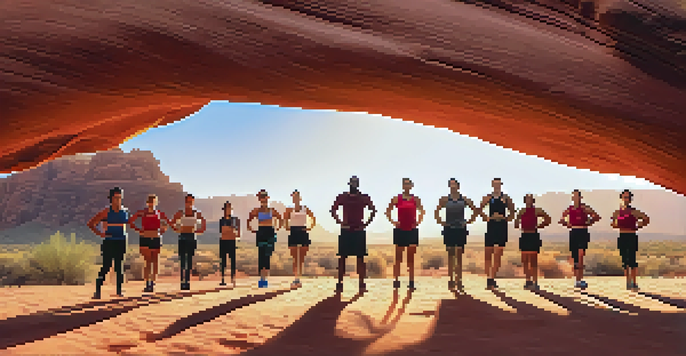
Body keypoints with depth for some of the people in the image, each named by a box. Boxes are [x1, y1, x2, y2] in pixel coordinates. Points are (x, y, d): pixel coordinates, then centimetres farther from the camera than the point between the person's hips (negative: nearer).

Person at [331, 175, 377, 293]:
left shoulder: (364, 198, 5)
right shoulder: (342, 197, 5)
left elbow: (373, 211, 10)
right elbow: (333, 210, 10)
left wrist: (367, 223, -1)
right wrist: (339, 221, -3)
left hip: (359, 230, 0)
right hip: (345, 230, 0)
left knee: (360, 258, 1)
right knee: (342, 257, 1)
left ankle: (362, 284, 5)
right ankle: (340, 284, 7)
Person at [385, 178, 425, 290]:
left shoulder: (416, 199, 4)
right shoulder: (396, 199, 0)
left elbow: (421, 211, 16)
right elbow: (388, 211, 7)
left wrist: (418, 221, 2)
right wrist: (392, 221, -5)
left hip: (412, 230, 1)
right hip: (400, 230, -1)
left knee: (411, 257, 4)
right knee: (398, 257, 3)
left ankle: (411, 282, 9)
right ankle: (396, 280, 8)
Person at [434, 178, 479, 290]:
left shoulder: (464, 200, 3)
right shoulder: (445, 200, 1)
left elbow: (475, 210, 10)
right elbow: (436, 211, 6)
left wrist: (469, 221, 2)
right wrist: (440, 221, -5)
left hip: (461, 230, 1)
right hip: (449, 230, -1)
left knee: (459, 256, 4)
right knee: (451, 255, 2)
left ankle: (459, 280, 9)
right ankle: (451, 281, 7)